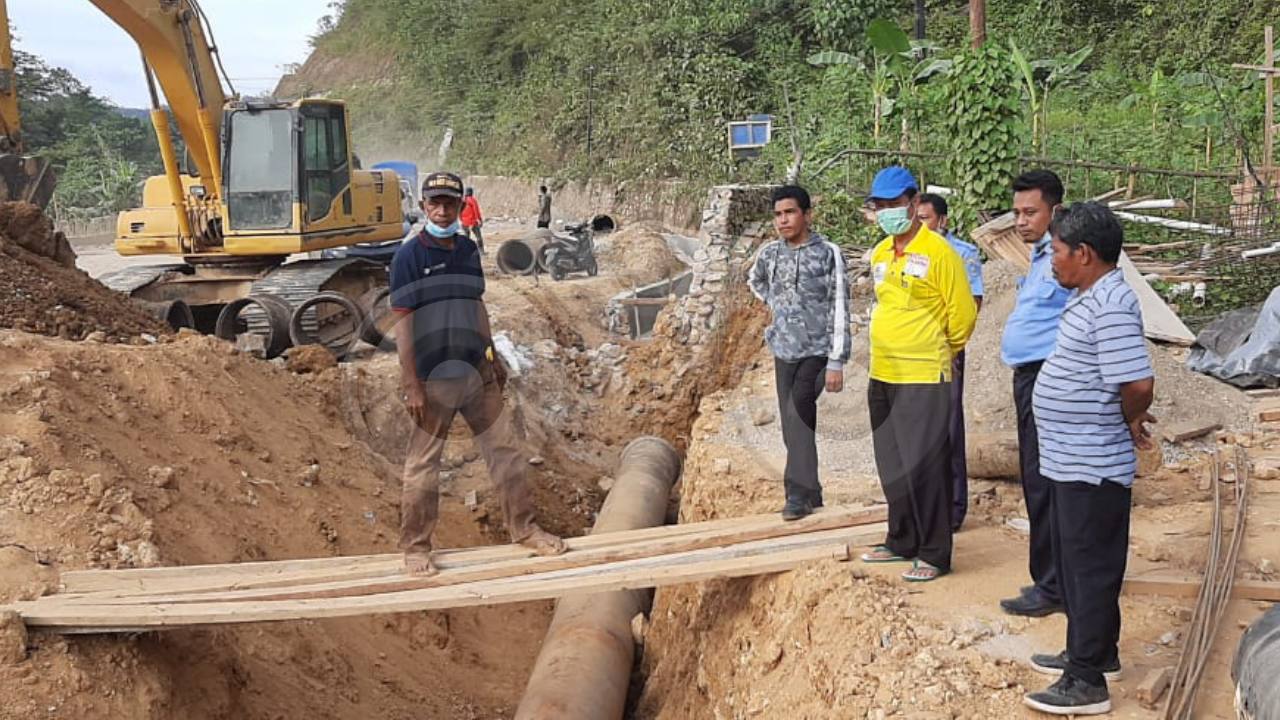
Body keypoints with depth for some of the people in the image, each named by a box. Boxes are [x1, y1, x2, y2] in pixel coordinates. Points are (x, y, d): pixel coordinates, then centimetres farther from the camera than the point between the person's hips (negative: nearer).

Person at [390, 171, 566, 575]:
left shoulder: (468, 250, 8)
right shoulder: (409, 256, -10)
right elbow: (403, 322, -12)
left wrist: (492, 357, 18)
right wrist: (411, 384, -15)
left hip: (477, 372, 6)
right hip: (434, 378, -6)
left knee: (503, 450, 10)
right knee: (423, 464, 4)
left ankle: (523, 528, 23)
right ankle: (415, 547, 15)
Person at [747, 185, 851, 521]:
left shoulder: (828, 254, -11)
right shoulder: (769, 253, 3)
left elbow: (840, 310, -12)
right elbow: (756, 282, 27)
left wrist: (836, 363, -16)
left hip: (817, 351, -5)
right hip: (784, 351, 5)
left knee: (798, 410, -25)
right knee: (793, 425, 8)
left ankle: (799, 492, -20)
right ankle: (810, 492, 21)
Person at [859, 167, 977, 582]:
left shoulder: (938, 252, -12)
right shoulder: (880, 254, 11)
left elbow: (963, 313, -7)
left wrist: (943, 350, 6)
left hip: (924, 377, -8)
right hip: (882, 376, 8)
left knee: (924, 468, -4)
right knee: (893, 468, 15)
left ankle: (934, 554, 5)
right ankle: (901, 542, 28)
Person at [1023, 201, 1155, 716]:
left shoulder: (1110, 305, -22)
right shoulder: (1089, 297, 10)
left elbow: (1138, 384, -29)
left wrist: (1128, 421, -10)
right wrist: (1125, 419, 8)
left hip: (1091, 466, -10)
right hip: (1071, 460, 10)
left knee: (1091, 568, -2)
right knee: (1074, 562, 20)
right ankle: (1092, 651, 35)